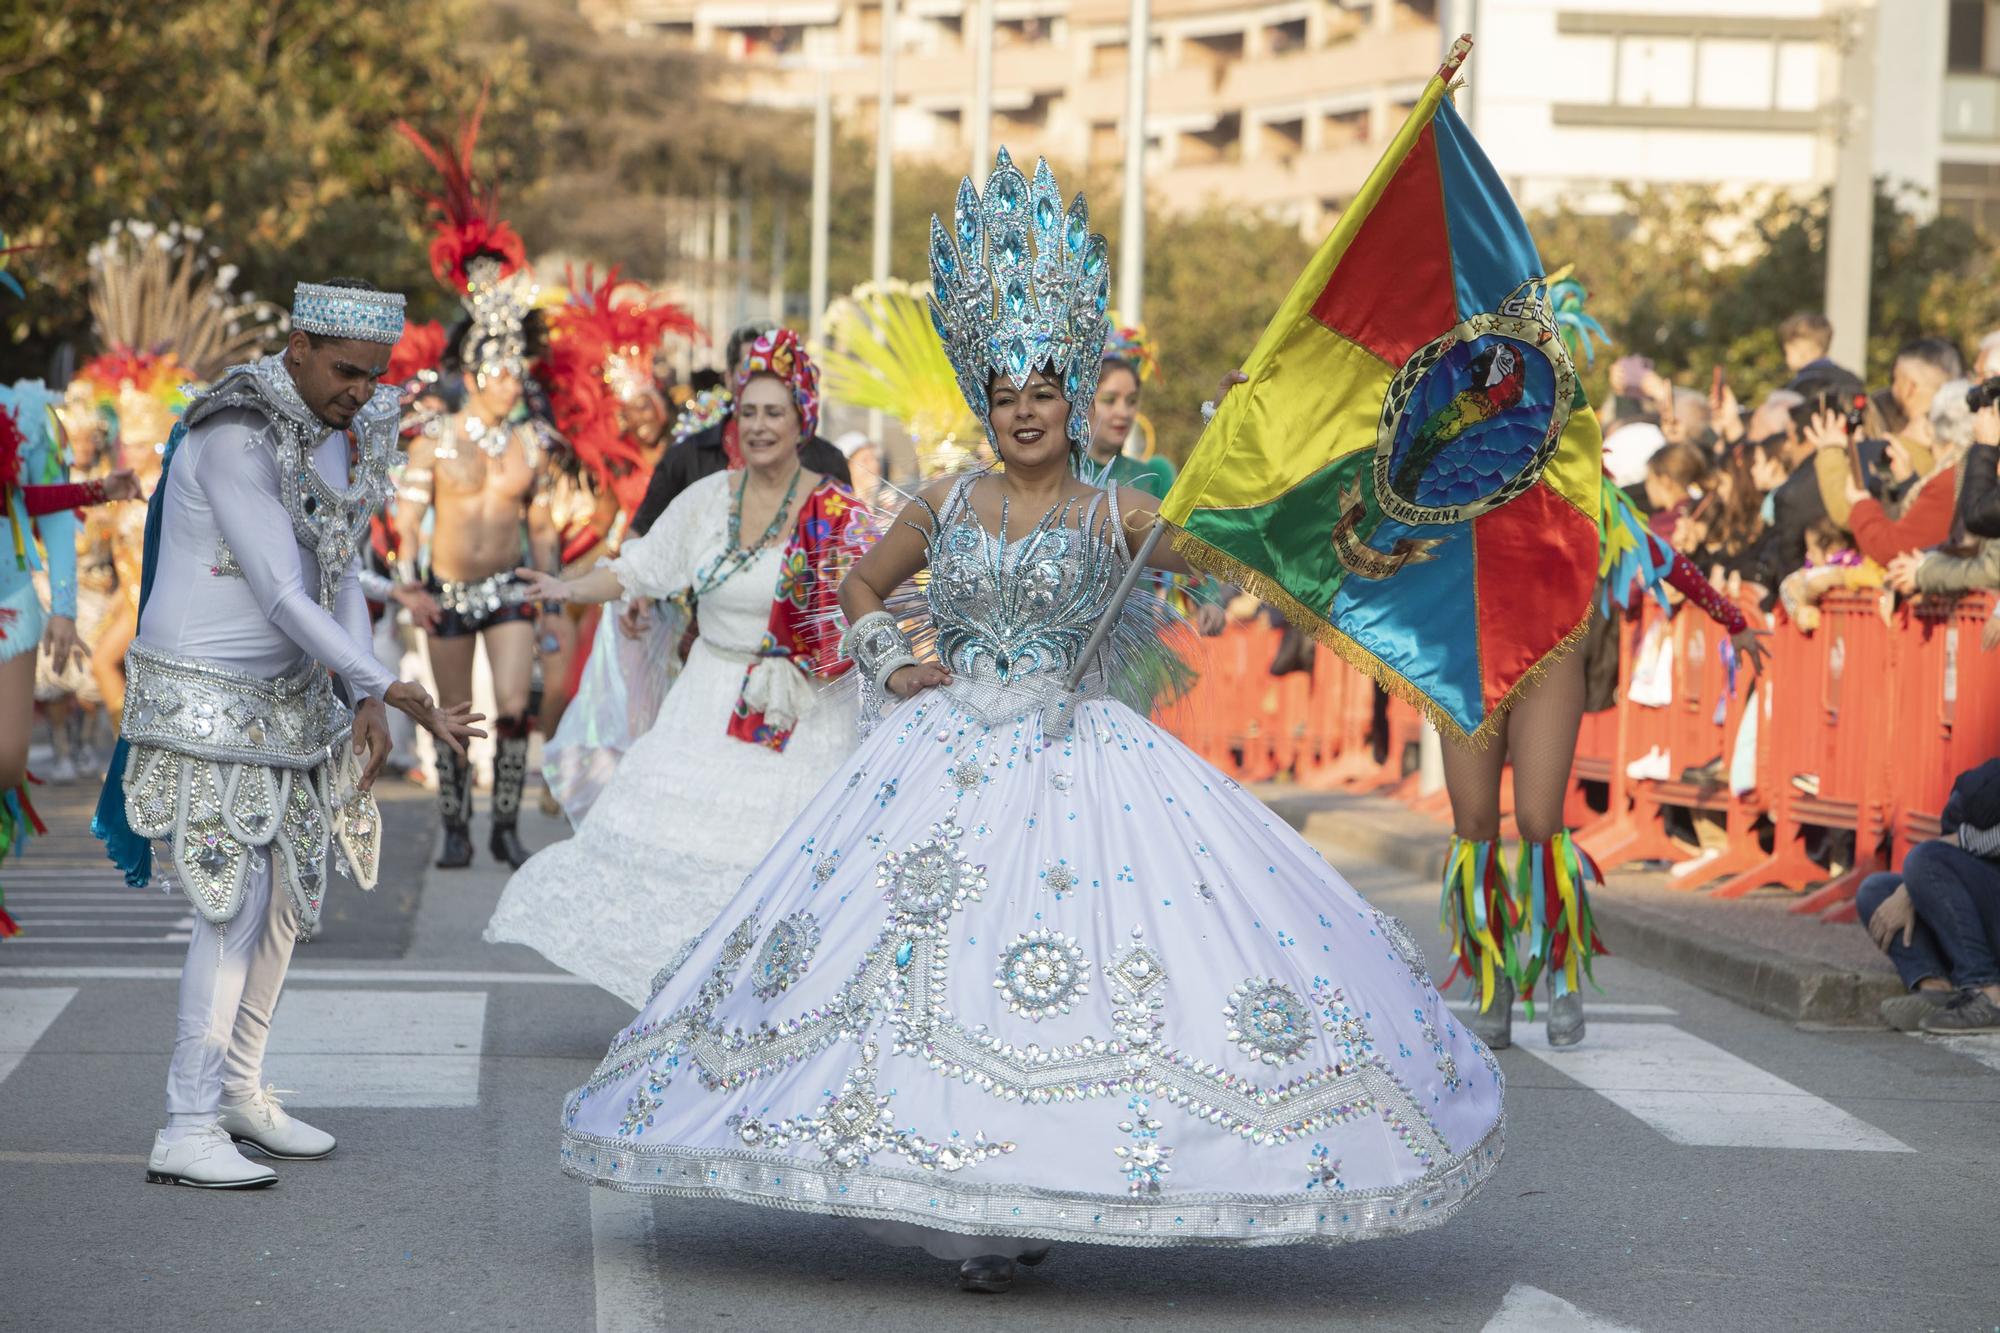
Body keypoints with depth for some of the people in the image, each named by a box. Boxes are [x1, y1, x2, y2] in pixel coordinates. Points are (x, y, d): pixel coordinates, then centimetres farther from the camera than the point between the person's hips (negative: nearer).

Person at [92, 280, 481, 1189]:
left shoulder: (340, 428, 4)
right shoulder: (236, 440, -23)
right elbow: (283, 596, -24)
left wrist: (363, 702, -1)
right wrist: (390, 692, -20)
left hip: (284, 696, 9)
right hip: (204, 697, -8)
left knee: (292, 895, 13)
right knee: (236, 904, -11)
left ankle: (239, 1091, 27)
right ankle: (188, 1131, -7)